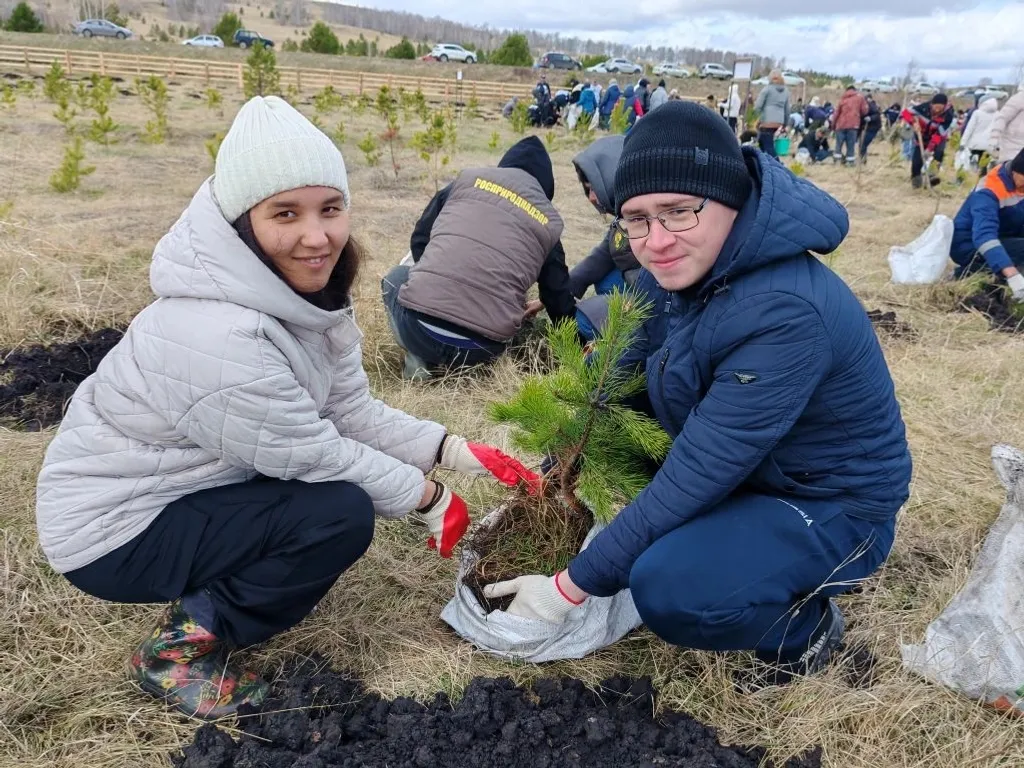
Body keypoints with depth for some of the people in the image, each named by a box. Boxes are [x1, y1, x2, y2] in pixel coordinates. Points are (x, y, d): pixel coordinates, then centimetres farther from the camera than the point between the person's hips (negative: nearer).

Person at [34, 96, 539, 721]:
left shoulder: (305, 294, -8)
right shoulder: (219, 336, -35)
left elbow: (355, 411, -5)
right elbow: (314, 455, -25)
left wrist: (453, 451, -12)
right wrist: (429, 497, -13)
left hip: (182, 484, 8)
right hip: (112, 530, -8)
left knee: (351, 469, 0)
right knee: (341, 513, -21)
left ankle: (214, 584, 14)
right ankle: (181, 648, -1)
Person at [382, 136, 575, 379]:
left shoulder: (468, 179, 15)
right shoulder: (549, 222, 15)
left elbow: (419, 241, 21)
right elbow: (559, 296, 22)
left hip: (419, 325, 0)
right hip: (481, 349, 1)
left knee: (398, 276, 35)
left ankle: (418, 358, 11)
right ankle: (449, 360, 10)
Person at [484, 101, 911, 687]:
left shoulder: (787, 315, -34)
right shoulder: (678, 269, -10)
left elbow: (697, 474, -32)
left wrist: (571, 587, -25)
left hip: (831, 506, -8)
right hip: (742, 469, 8)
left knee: (668, 590, -32)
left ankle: (807, 625, 2)